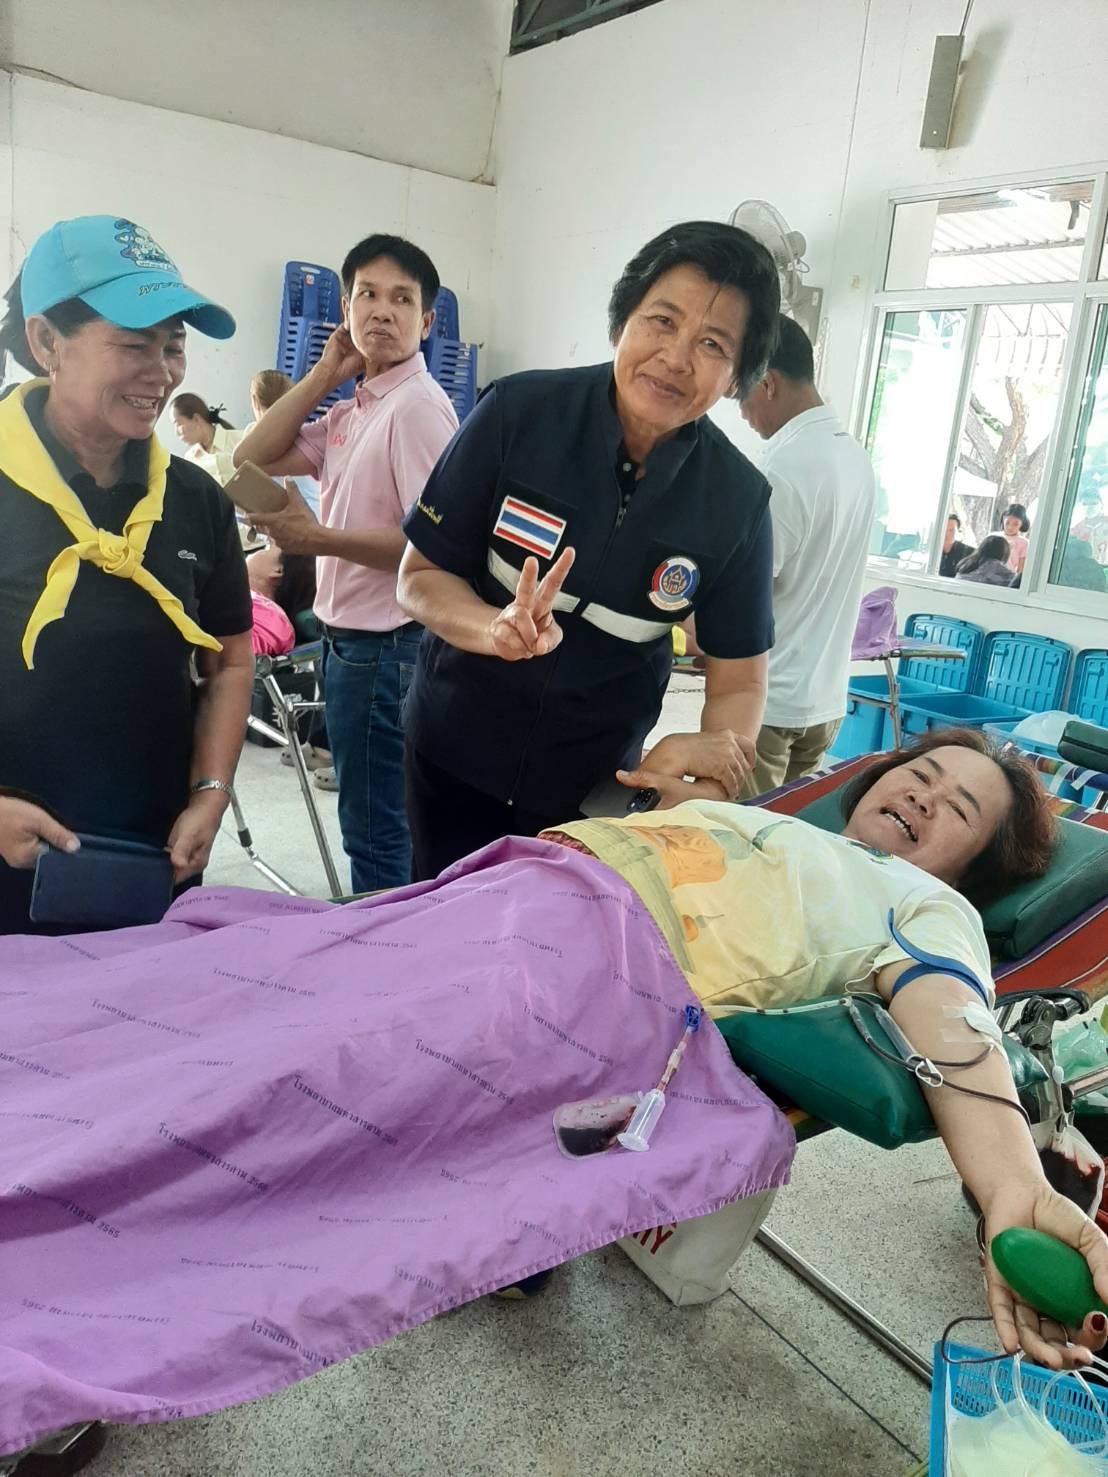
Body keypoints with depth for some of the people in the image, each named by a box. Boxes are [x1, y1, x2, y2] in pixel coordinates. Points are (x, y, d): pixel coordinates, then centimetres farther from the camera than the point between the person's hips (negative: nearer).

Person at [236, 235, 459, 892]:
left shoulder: (418, 406, -15)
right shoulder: (351, 411, 13)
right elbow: (253, 459, 10)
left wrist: (318, 539, -24)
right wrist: (325, 374, 5)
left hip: (386, 646, -10)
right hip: (350, 639, 10)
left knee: (376, 835, 1)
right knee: (371, 827, 22)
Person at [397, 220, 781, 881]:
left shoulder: (737, 499, -13)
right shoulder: (519, 412, -16)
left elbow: (739, 681, -6)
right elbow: (420, 576, -10)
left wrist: (721, 747, -27)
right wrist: (499, 630, -30)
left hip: (595, 786, 1)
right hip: (457, 754, 0)